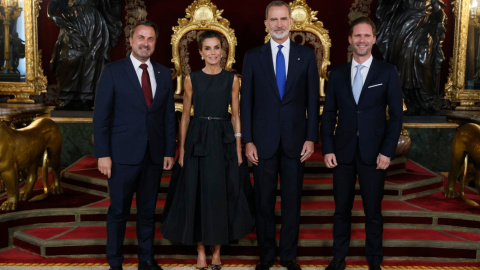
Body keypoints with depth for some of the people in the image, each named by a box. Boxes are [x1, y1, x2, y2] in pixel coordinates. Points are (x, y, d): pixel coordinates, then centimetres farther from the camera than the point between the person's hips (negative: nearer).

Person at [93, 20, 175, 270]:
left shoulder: (164, 74, 9)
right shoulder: (113, 71, -2)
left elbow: (168, 115, 9)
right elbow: (101, 115, -5)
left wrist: (169, 151, 5)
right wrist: (102, 154, -10)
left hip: (154, 155, 3)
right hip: (123, 154, -3)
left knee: (148, 210, 13)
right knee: (119, 211, 7)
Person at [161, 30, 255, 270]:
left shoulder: (231, 79, 4)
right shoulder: (191, 79, 3)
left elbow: (236, 116, 6)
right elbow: (185, 116, 5)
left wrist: (238, 149, 0)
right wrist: (182, 150, 0)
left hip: (224, 141, 1)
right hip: (197, 140, 0)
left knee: (221, 195, 4)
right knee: (197, 195, 3)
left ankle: (217, 250, 20)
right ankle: (201, 251, 17)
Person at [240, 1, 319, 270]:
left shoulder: (307, 55, 4)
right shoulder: (253, 56, 3)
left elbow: (313, 100, 3)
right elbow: (246, 101, 2)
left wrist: (311, 138, -3)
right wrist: (248, 140, -4)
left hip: (295, 140, 0)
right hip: (264, 141, 0)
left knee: (292, 200, 8)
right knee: (264, 200, 8)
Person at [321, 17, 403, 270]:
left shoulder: (387, 72, 0)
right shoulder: (337, 73, 6)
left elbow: (396, 115, -2)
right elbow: (328, 114, 6)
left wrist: (387, 152, -10)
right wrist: (327, 149, -2)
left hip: (373, 153, -2)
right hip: (343, 152, 2)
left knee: (373, 212, 8)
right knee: (341, 209, 10)